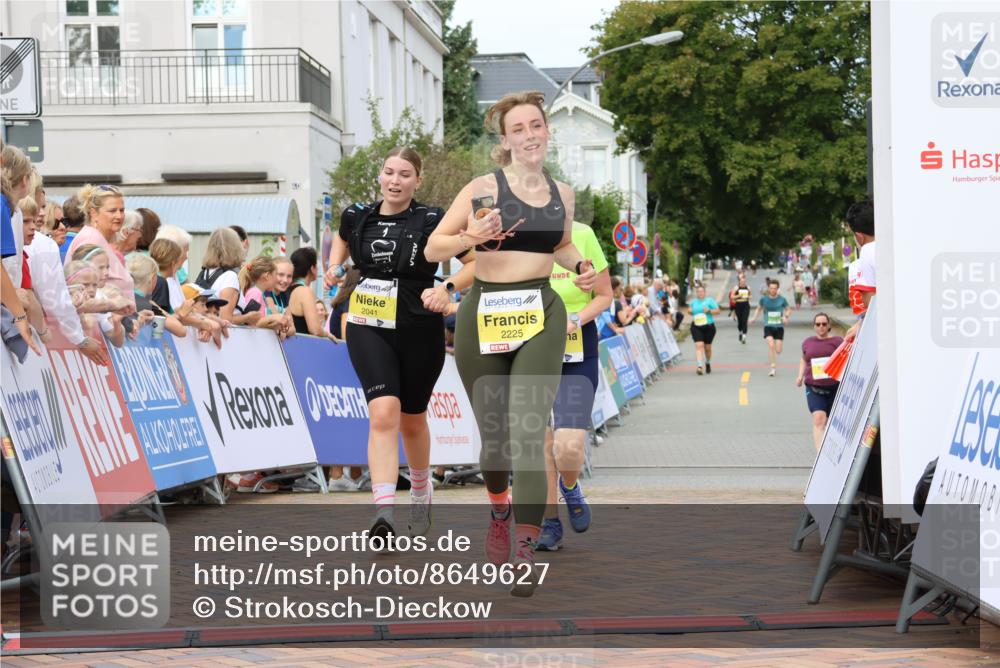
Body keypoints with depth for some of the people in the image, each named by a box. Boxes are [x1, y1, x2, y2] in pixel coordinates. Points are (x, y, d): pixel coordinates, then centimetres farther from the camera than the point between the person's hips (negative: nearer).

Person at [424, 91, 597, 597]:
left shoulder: (562, 194, 9)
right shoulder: (485, 188, -2)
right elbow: (432, 248, -1)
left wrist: (580, 266, 8)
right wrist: (471, 237, -20)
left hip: (540, 317, 1)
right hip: (483, 317, -1)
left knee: (527, 435, -13)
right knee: (493, 435, 10)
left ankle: (527, 552, -11)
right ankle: (499, 514, 41)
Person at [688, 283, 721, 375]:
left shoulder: (709, 301, -2)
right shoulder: (693, 301, 9)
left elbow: (718, 311, -4)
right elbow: (690, 310, 26)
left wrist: (709, 311, -19)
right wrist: (689, 310, 3)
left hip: (708, 327, -1)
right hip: (696, 327, 1)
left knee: (707, 347, 12)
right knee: (699, 345, -16)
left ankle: (708, 363, 38)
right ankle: (699, 366, -24)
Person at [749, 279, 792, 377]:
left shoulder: (782, 299, -3)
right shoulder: (764, 298, -2)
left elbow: (789, 309, 10)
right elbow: (759, 308, 15)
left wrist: (786, 316, -10)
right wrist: (754, 318, -1)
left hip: (779, 326, 1)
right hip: (768, 326, -1)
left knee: (778, 350, -2)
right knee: (771, 345, -23)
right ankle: (773, 367, -13)